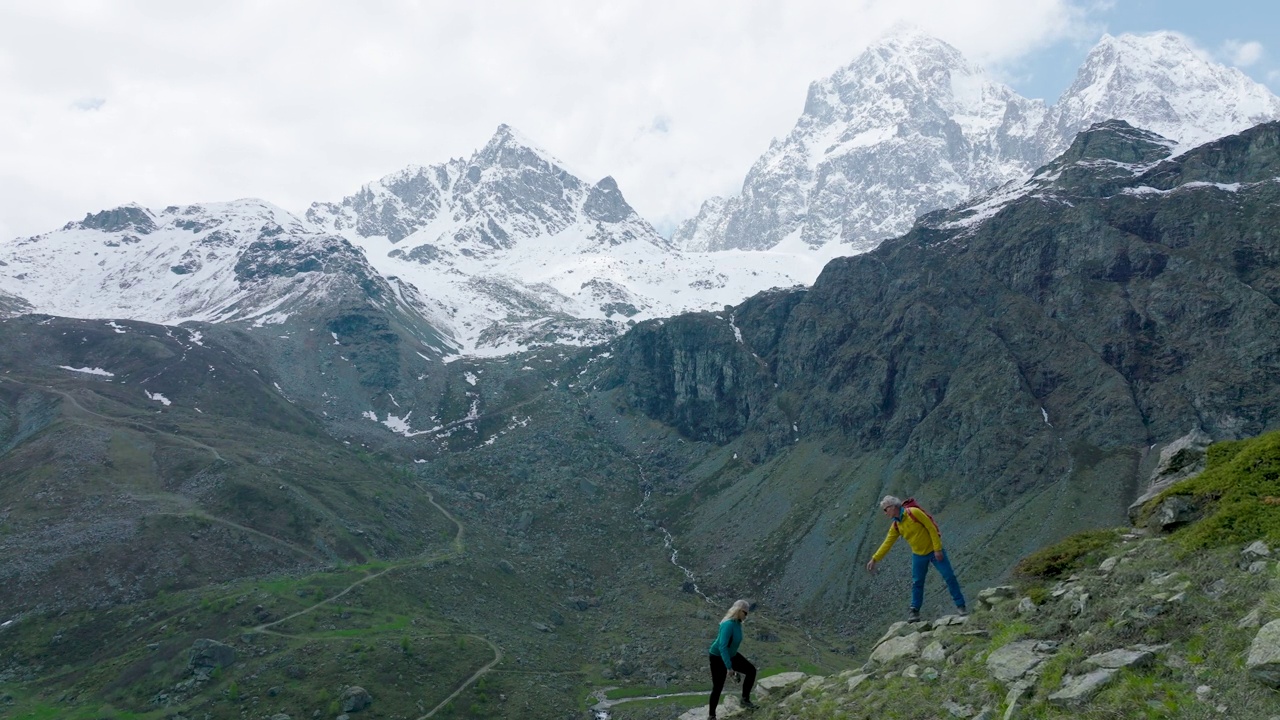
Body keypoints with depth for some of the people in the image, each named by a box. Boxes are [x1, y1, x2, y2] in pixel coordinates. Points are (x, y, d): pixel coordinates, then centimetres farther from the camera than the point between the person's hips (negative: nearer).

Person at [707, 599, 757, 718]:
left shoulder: (737, 622, -4)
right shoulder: (729, 624, -33)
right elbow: (722, 647, -37)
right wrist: (729, 667, -36)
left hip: (731, 655, 8)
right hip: (718, 657, -8)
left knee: (751, 670, -1)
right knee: (718, 687, -1)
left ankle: (745, 699, 10)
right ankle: (711, 716, 17)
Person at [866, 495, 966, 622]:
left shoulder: (914, 512, -23)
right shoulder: (895, 526, -3)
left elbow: (932, 528, -20)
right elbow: (887, 544, 2)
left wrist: (938, 549, -19)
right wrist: (874, 559, -4)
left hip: (934, 550, -5)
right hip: (919, 555, 5)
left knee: (949, 577, -1)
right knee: (917, 583, 8)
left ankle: (960, 605, 12)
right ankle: (915, 611, 18)